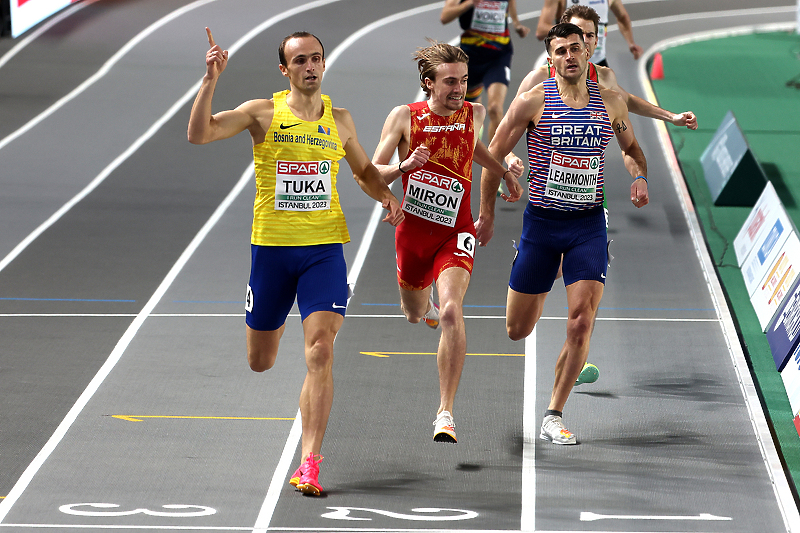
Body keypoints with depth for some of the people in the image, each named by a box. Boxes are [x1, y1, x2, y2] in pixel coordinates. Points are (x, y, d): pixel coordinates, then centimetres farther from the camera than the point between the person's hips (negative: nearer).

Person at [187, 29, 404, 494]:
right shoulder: (263, 113, -3)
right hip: (271, 246, 0)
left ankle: (310, 463, -16)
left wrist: (387, 196, 2)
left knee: (320, 354, -16)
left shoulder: (340, 119, 7)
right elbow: (199, 134, -14)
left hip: (324, 249, 1)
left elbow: (364, 170, 23)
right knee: (260, 362, 12)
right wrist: (211, 81, -25)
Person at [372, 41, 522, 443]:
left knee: (451, 312, -24)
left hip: (454, 233, -1)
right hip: (412, 230, 1)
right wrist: (405, 166, -24)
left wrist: (504, 171, 15)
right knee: (415, 315, 21)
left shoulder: (474, 113, -1)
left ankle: (445, 413, -22)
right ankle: (426, 301, 64)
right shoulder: (404, 117, -8)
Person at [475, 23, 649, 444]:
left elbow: (631, 148, 21)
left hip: (588, 224, 1)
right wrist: (487, 215, 4)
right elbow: (493, 156, 1)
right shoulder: (533, 101, -7)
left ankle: (553, 417, 0)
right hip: (541, 222, -1)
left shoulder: (611, 102, 2)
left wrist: (639, 177, -1)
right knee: (517, 331, 5)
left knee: (581, 323, -12)